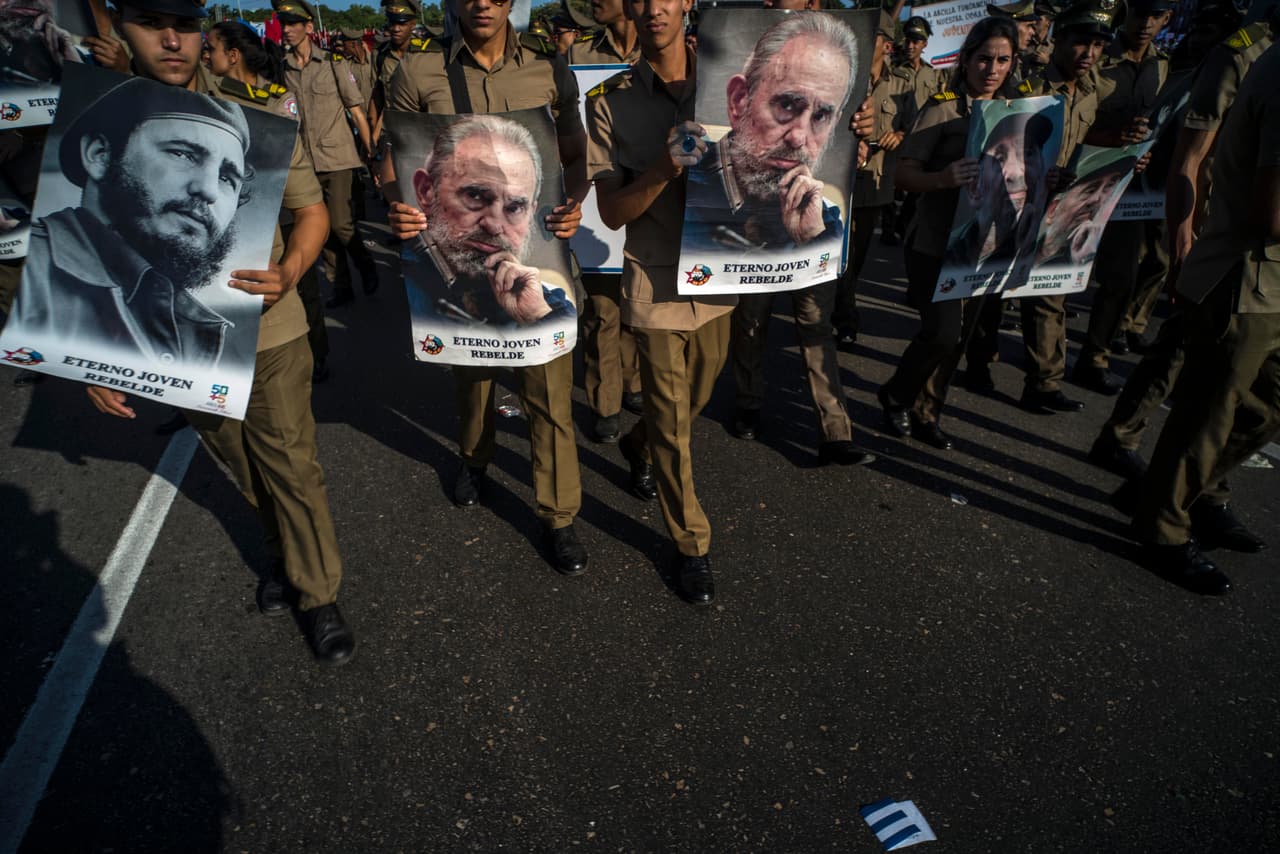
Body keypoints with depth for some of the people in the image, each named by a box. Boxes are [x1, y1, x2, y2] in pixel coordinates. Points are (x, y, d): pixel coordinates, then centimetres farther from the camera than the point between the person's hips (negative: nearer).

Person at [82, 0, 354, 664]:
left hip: (266, 334, -2)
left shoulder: (256, 123, -5)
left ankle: (318, 596, 22)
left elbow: (311, 210, -1)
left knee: (291, 466, 4)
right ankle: (286, 554, 44)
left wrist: (288, 273, -22)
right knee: (246, 470, 19)